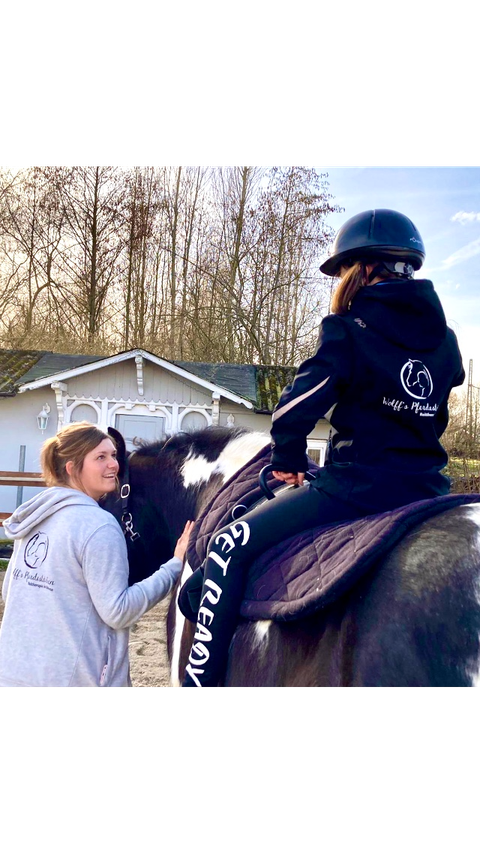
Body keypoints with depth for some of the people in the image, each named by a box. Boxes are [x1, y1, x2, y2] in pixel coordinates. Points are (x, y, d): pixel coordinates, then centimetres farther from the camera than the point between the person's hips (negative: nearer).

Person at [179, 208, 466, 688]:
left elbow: (298, 408, -15)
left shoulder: (348, 328, -10)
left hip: (356, 484, -7)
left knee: (230, 547, 1)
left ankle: (200, 677, 3)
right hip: (427, 486, 7)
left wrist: (287, 460, 4)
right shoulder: (445, 338, 11)